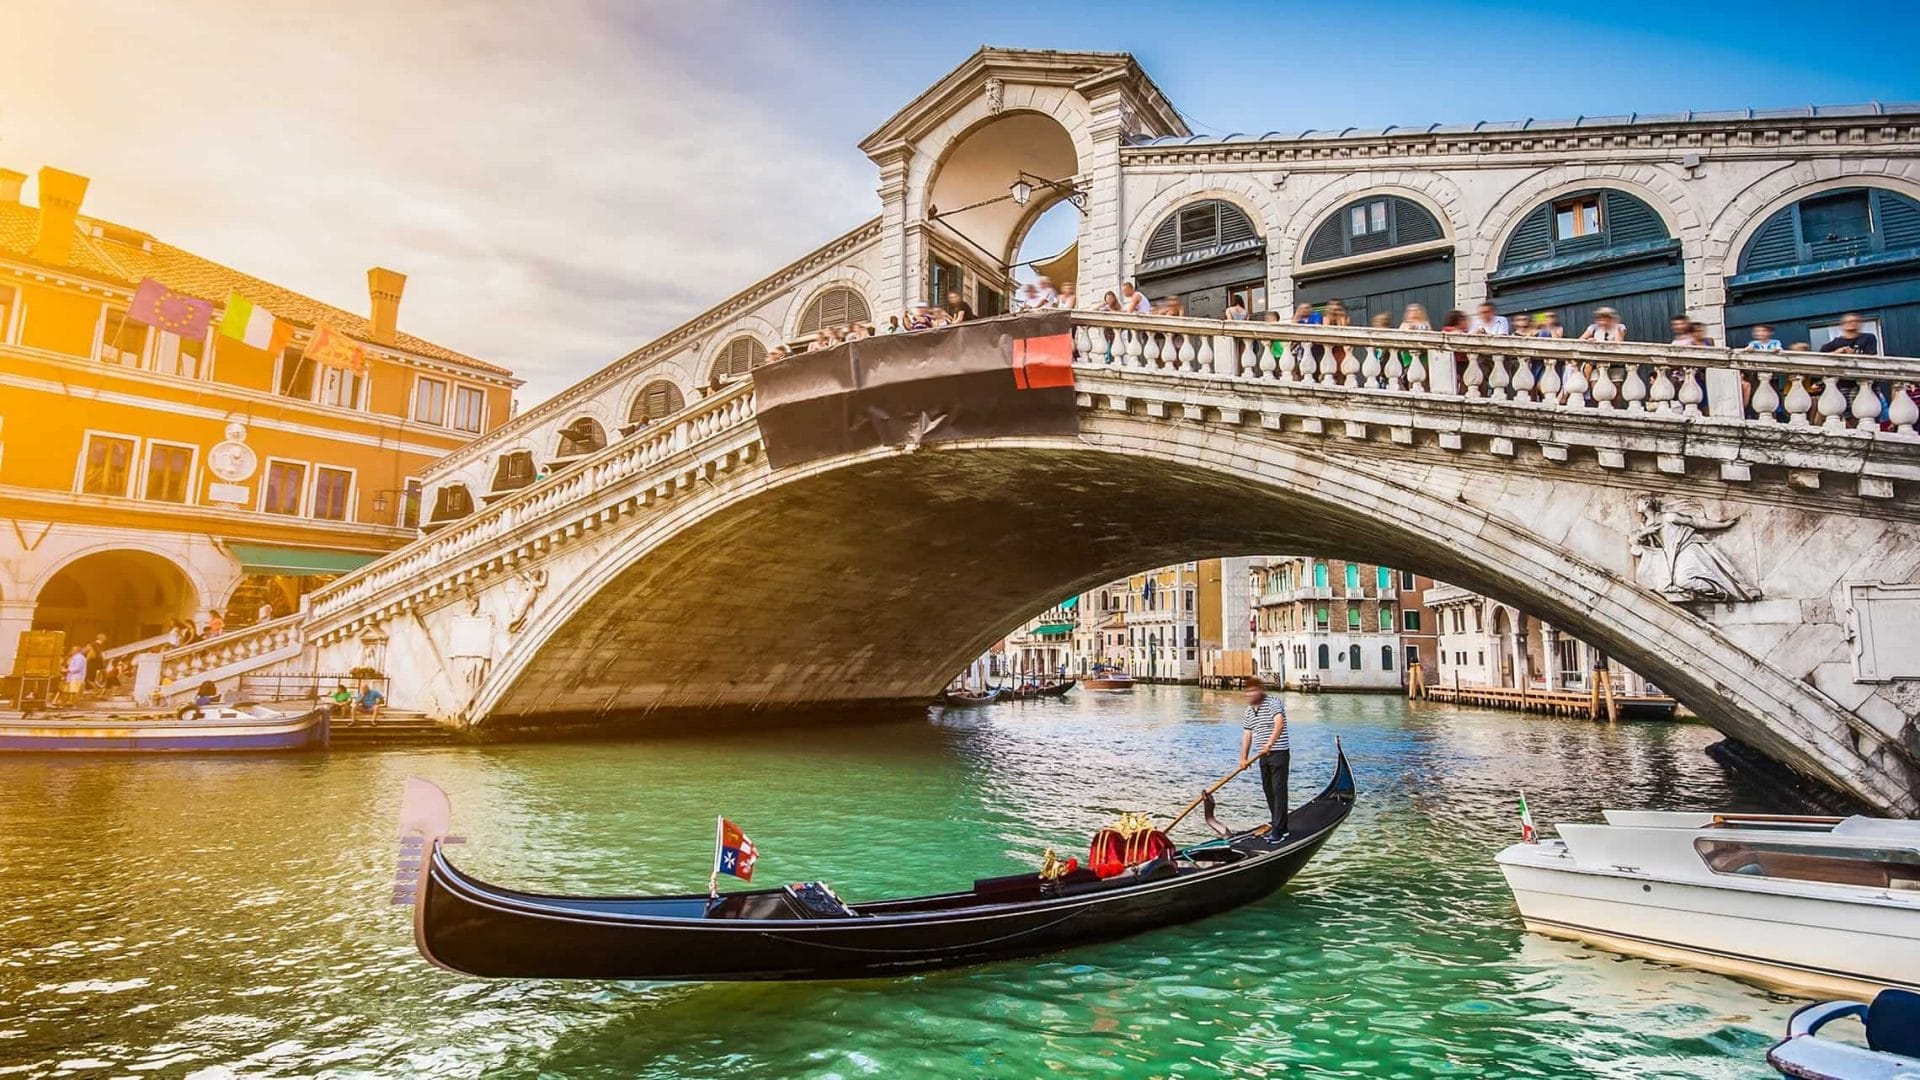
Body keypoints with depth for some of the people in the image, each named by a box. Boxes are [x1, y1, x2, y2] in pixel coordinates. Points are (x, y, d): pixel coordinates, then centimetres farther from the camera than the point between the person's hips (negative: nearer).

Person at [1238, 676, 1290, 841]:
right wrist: (1244, 757, 5)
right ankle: (1280, 826, 23)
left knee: (1278, 790, -8)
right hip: (1263, 756, 8)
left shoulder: (1273, 702, -13)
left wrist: (1270, 744, -40)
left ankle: (1279, 830, -6)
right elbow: (1247, 734, 12)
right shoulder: (1249, 710, 11)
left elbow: (1279, 722, -30)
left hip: (1279, 753, -8)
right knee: (1268, 790, 12)